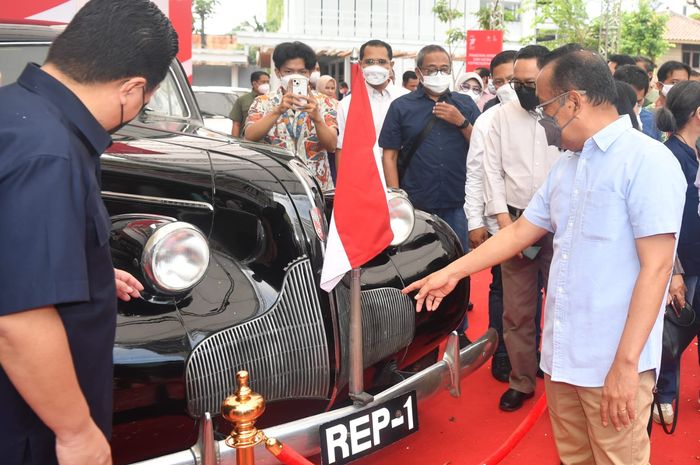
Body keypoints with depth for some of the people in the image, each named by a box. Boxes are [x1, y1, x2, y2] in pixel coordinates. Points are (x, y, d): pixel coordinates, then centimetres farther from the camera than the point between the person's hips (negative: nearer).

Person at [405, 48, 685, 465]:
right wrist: (452, 272, 18)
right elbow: (520, 232, 20)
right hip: (563, 354, 7)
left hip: (613, 364, -7)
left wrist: (626, 364, -21)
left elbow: (655, 267, -18)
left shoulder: (647, 161, -13)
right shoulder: (566, 167, 13)